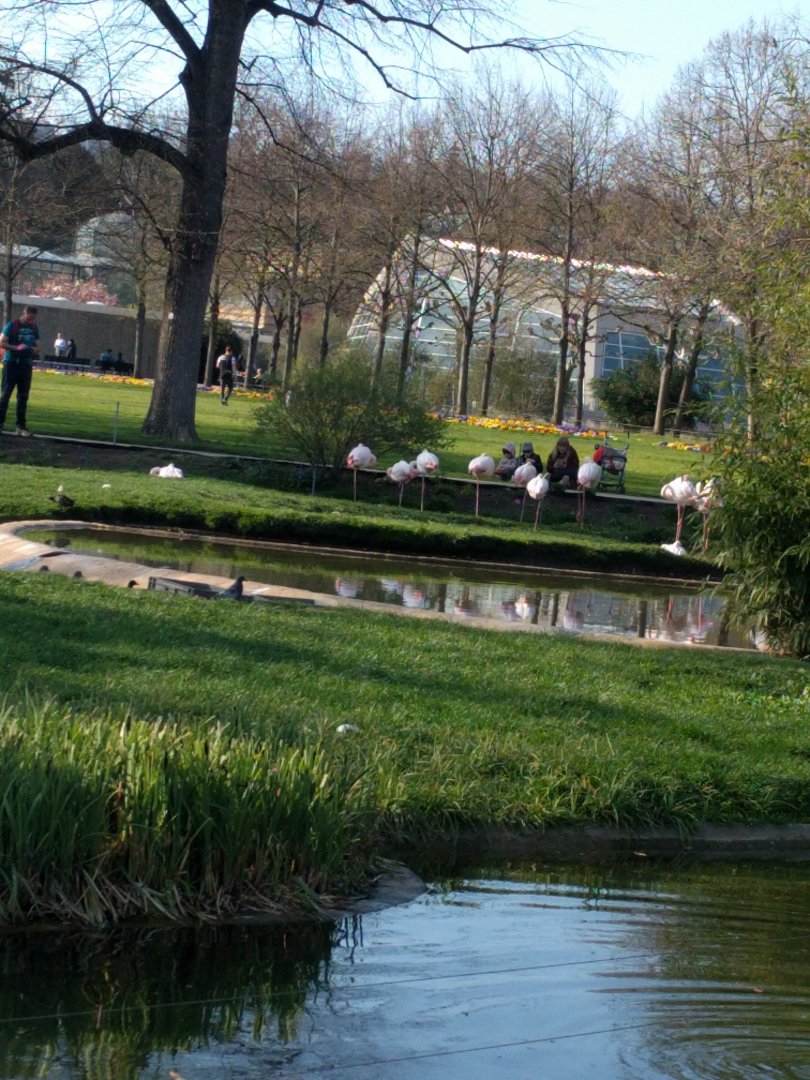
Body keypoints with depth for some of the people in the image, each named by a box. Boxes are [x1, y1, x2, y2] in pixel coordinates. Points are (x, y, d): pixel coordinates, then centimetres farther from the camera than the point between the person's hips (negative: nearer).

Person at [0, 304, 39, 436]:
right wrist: (16, 347, -23)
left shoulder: (34, 328, 9)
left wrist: (35, 350, -8)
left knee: (23, 396, 6)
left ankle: (21, 426, 10)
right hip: (11, 363, -5)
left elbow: (37, 346, 16)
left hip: (26, 365, 5)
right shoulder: (12, 325, -7)